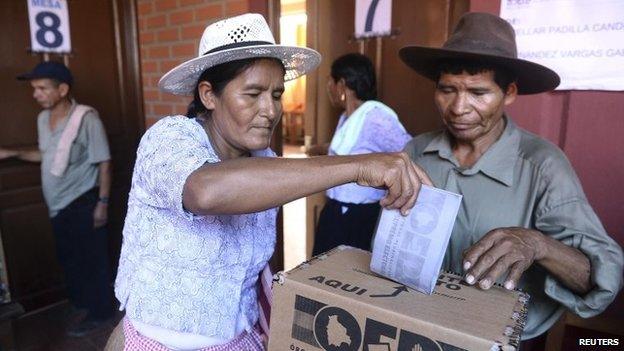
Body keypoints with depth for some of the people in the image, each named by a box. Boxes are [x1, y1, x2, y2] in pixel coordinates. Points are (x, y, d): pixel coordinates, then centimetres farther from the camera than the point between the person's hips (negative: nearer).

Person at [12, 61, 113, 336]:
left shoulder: (86, 118, -18)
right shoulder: (43, 119, 6)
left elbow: (104, 163, -16)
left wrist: (102, 202, -16)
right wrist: (13, 153, 10)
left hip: (83, 203, -8)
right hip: (59, 205, 8)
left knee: (91, 259, 5)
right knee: (67, 257, 21)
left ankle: (98, 312, 21)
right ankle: (78, 300, 41)